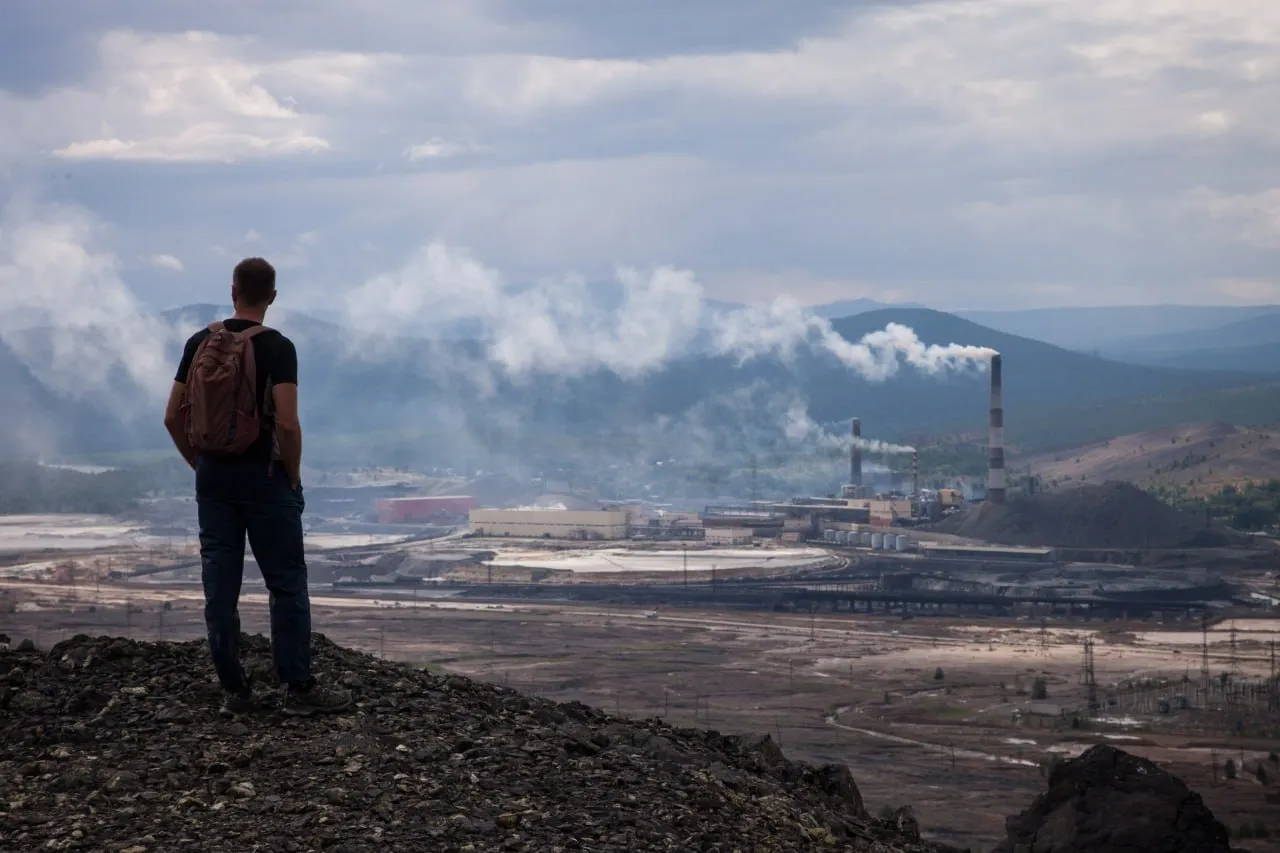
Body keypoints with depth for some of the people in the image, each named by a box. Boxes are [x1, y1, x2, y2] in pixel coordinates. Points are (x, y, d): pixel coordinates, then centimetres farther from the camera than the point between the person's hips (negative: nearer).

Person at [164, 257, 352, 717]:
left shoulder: (200, 343, 4)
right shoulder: (277, 348, -11)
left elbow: (173, 417, 5)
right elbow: (287, 424, -19)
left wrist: (200, 464, 15)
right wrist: (293, 475, -5)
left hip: (212, 477, 5)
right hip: (263, 477, -5)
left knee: (219, 588, 7)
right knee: (287, 583, 2)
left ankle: (234, 691, 11)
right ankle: (299, 688, 4)